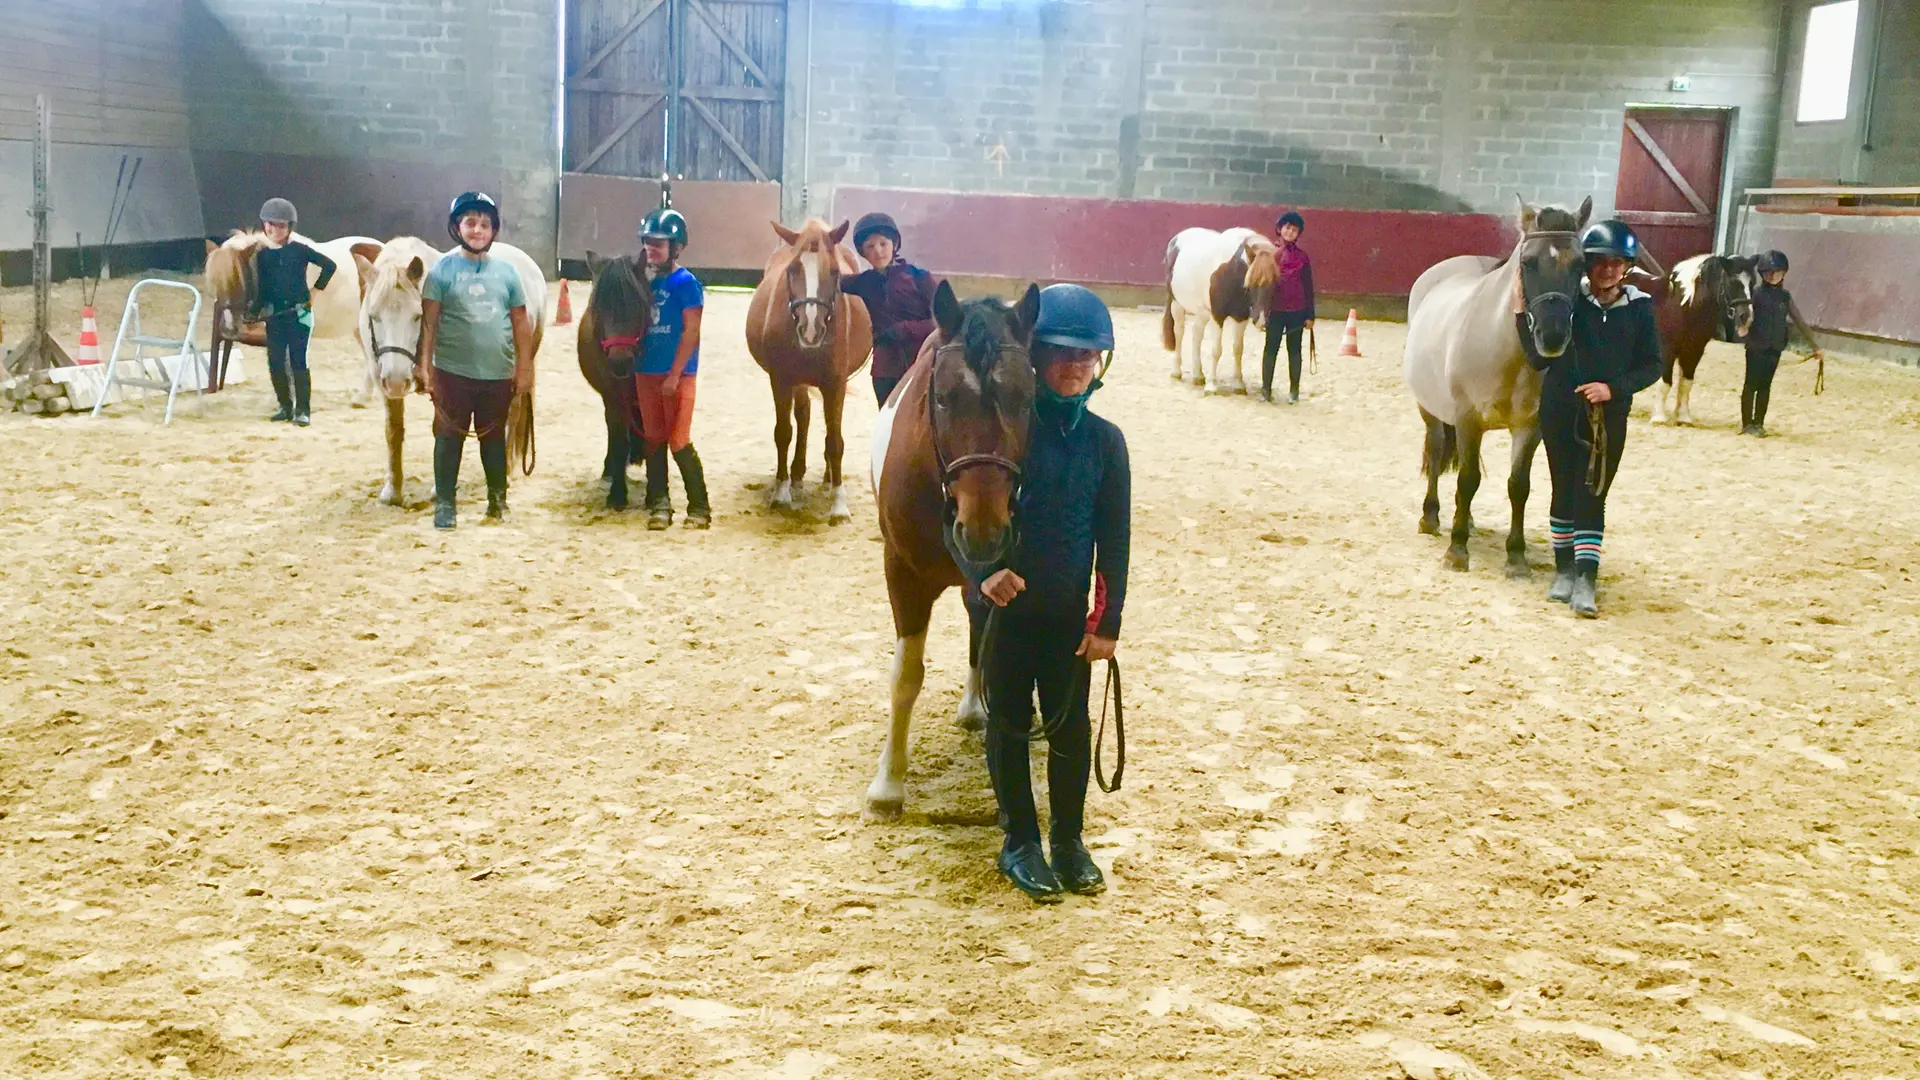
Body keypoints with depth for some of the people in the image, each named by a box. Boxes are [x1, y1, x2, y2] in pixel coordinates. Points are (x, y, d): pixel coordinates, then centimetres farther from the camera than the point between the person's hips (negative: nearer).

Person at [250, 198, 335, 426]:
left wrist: (316, 290, -4)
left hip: (299, 313, -4)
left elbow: (329, 265, -2)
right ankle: (286, 407, 17)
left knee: (298, 361, -7)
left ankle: (303, 410, -3)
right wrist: (253, 314, 3)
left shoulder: (299, 250, -3)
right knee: (275, 362, 5)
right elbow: (262, 289, 12)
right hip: (274, 315, 4)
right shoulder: (262, 255, 8)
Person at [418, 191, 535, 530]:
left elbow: (520, 322, 6)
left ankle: (497, 497, 26)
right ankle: (444, 503, 12)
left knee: (494, 438, 13)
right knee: (449, 437, 4)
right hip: (453, 372, -2)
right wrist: (425, 366, -10)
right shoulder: (442, 269, -4)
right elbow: (428, 321, -5)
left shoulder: (506, 271, 4)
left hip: (498, 374, 2)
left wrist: (524, 367, 3)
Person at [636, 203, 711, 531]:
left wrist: (674, 375, -16)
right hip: (646, 372, 7)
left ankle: (699, 507, 4)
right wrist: (636, 361, 7)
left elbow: (691, 332, -14)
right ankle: (659, 503, 18)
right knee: (654, 440, 10)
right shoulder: (647, 281, 10)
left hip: (676, 374, -7)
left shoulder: (686, 282, -9)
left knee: (679, 442, -6)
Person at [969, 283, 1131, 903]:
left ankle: (1069, 838, 26)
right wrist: (984, 570, -24)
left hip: (1070, 614, 2)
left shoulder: (1104, 440, -2)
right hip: (1003, 607, -2)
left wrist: (1107, 621, -4)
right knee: (1009, 724, 9)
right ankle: (1019, 840, 23)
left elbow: (1113, 539, 0)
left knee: (1071, 726, 9)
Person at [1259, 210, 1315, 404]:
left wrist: (1310, 315, 3)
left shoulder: (1302, 257, 4)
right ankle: (1266, 389, 9)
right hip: (1275, 309, -1)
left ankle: (1294, 390, 13)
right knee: (1271, 348, 2)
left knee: (1294, 349, 7)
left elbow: (1308, 287, 7)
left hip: (1297, 311, 1)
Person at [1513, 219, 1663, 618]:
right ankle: (1564, 570, 24)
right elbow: (1539, 358, -5)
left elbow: (1652, 366, 1)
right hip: (1560, 411, 0)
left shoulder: (1639, 307, -2)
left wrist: (1613, 388, -14)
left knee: (1592, 495, -3)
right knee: (1564, 491, 11)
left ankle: (1585, 579, -3)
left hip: (1608, 416, 0)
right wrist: (1523, 314, -15)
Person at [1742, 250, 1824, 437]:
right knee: (1751, 384, 2)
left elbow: (1800, 322, 10)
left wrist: (1815, 347, 10)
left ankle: (1758, 423, 17)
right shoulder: (1756, 293, -5)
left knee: (1765, 386, 9)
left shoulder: (1785, 296, 7)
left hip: (1775, 349, 4)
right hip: (1756, 346, -4)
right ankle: (1746, 423, 10)